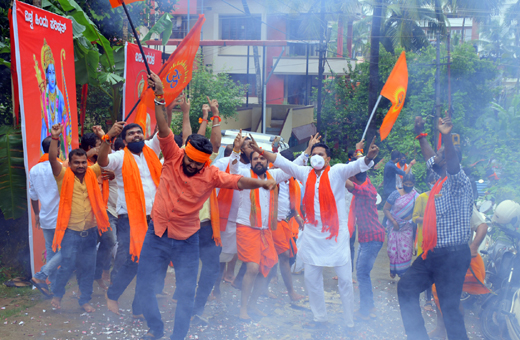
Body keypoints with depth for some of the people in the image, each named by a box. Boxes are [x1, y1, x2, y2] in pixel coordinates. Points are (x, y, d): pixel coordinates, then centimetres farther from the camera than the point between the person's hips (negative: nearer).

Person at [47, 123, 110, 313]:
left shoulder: (92, 174, 4)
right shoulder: (64, 176, -5)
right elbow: (52, 159, -18)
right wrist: (55, 137, -29)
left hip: (90, 230, 3)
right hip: (70, 230, -3)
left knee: (88, 267, 9)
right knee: (67, 266, -3)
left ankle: (85, 300, 25)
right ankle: (58, 295, 24)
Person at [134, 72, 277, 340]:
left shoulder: (211, 175, -10)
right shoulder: (173, 157, -9)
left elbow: (237, 181, -17)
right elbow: (164, 128, -18)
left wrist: (261, 183, -34)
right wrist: (159, 97, -28)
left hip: (186, 240, -1)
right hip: (157, 235, 1)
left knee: (187, 292, 4)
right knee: (144, 287, 11)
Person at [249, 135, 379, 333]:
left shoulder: (337, 172, -5)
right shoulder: (305, 173, 6)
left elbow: (356, 166, -21)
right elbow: (281, 162, 5)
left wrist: (369, 157, -42)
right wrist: (260, 151, -2)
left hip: (336, 235, -4)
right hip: (313, 235, 4)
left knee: (345, 279, 1)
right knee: (311, 277, 10)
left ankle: (350, 324, 14)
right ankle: (320, 319, 27)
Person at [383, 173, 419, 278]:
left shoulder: (416, 196, 0)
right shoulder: (396, 194, -5)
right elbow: (386, 209, -4)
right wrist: (393, 221, -13)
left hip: (408, 228, 1)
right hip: (395, 226, -1)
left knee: (406, 249, 1)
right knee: (393, 248, 3)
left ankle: (403, 272, 17)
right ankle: (393, 270, 24)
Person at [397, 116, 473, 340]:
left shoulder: (458, 182, -11)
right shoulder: (441, 180, 13)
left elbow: (453, 165, -33)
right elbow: (430, 159, 29)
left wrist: (447, 137, -49)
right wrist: (420, 134, 36)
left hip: (453, 255, -9)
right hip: (432, 253, 9)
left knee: (449, 306, -6)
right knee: (407, 287, 11)